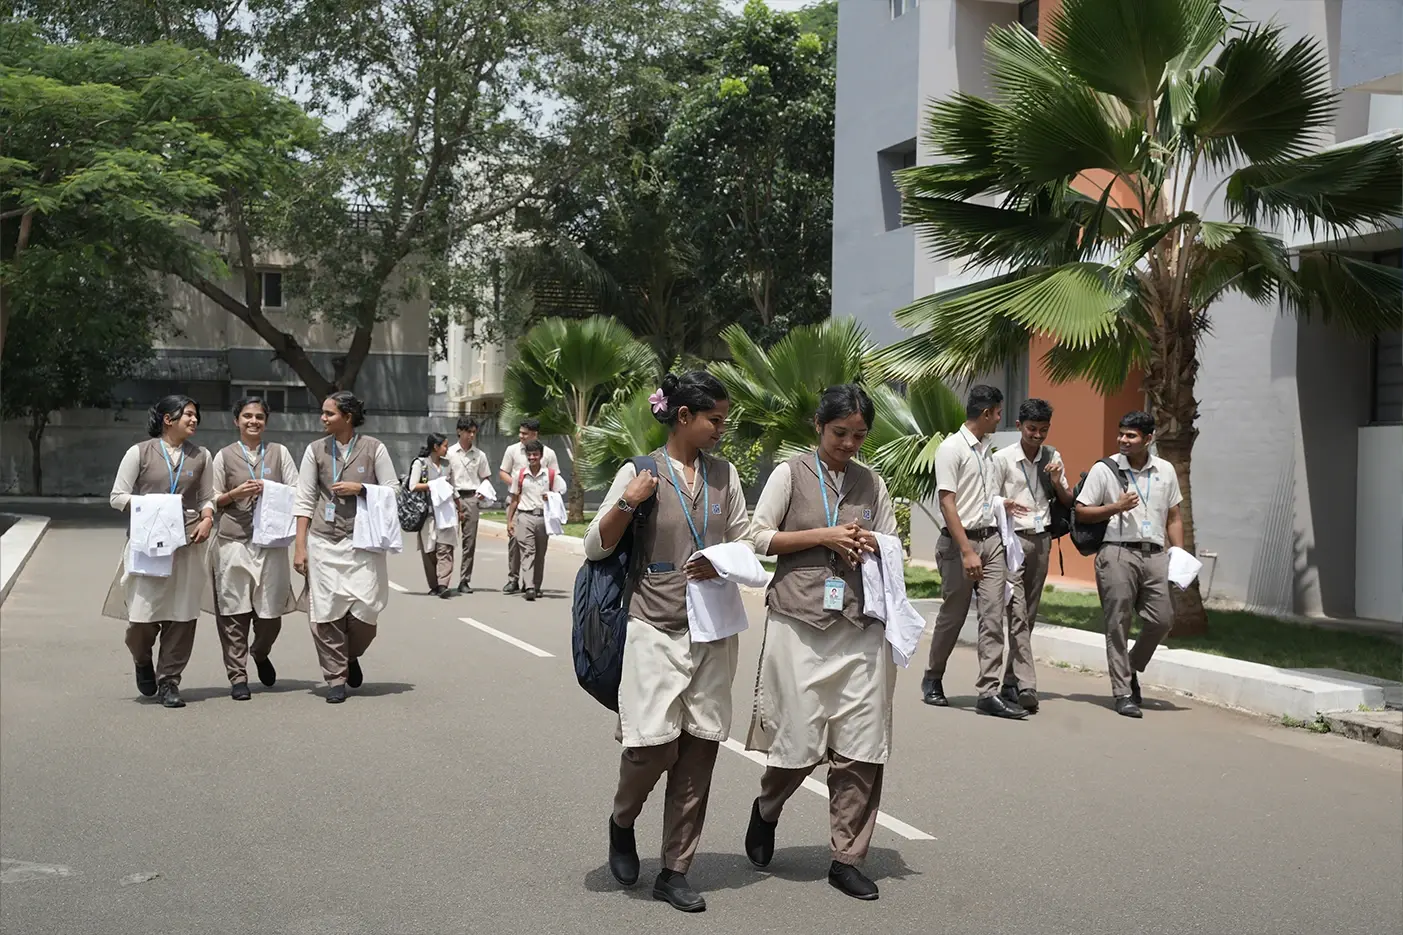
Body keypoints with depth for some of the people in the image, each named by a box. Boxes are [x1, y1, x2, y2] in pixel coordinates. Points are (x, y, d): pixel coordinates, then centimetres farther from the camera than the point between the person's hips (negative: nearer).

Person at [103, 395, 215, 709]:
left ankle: (169, 680, 12)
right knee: (143, 615, -7)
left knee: (182, 615, -1)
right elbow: (117, 497, 2)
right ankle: (143, 662, 25)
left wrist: (207, 519, -4)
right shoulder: (140, 452, 3)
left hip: (187, 542, 3)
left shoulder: (201, 456, 13)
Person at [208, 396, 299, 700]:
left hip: (271, 541, 1)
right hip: (234, 541, -1)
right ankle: (237, 676, 6)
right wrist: (235, 494, -9)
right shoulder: (224, 456, 9)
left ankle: (260, 653, 33)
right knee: (234, 611, -3)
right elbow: (213, 501, 9)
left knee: (271, 611, 2)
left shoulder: (279, 452, 11)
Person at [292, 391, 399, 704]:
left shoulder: (373, 448, 2)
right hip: (324, 540, 1)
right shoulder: (316, 450, 7)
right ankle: (336, 678, 11)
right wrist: (300, 546, 0)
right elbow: (305, 500, 6)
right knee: (326, 611, -2)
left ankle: (351, 656, 23)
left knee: (365, 608, -9)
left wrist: (360, 488, -11)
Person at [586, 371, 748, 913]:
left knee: (699, 748, 4)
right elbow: (595, 548, -2)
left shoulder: (725, 475, 7)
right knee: (654, 742, -12)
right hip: (654, 629, -4)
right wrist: (626, 505, -18)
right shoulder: (639, 472, -4)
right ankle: (622, 822, 21)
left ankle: (675, 872, 15)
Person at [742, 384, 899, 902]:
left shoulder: (872, 483, 13)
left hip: (861, 628, 3)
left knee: (861, 747, 0)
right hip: (800, 624, -3)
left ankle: (847, 859, 11)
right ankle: (765, 811, 30)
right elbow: (758, 538, -2)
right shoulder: (791, 474, 3)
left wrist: (872, 545, -4)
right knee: (799, 741, -2)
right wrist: (822, 536, -10)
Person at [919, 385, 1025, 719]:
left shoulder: (986, 450, 14)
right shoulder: (952, 448, -9)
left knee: (993, 617, -3)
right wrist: (967, 551, -19)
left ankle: (988, 692, -3)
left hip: (991, 540, 6)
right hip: (960, 542, -6)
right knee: (952, 616, 5)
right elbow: (947, 503, -14)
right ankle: (932, 679, 25)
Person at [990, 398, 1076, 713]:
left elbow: (1068, 502, 16)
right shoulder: (1003, 458, -4)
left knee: (1029, 615, 8)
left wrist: (1057, 483, -5)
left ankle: (1011, 681, 16)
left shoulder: (1052, 457, 9)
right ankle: (1026, 686, -19)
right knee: (1018, 614, -13)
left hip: (1041, 539, 5)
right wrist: (1004, 505, -24)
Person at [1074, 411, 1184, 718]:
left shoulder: (1165, 470, 12)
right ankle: (1123, 692, 4)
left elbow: (1173, 517, 18)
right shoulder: (1104, 469, 1)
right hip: (1117, 553, -4)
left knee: (1162, 619, -1)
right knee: (1118, 624, -2)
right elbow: (1081, 512, 1)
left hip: (1155, 554, 4)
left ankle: (1131, 669, 24)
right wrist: (1116, 507, -12)